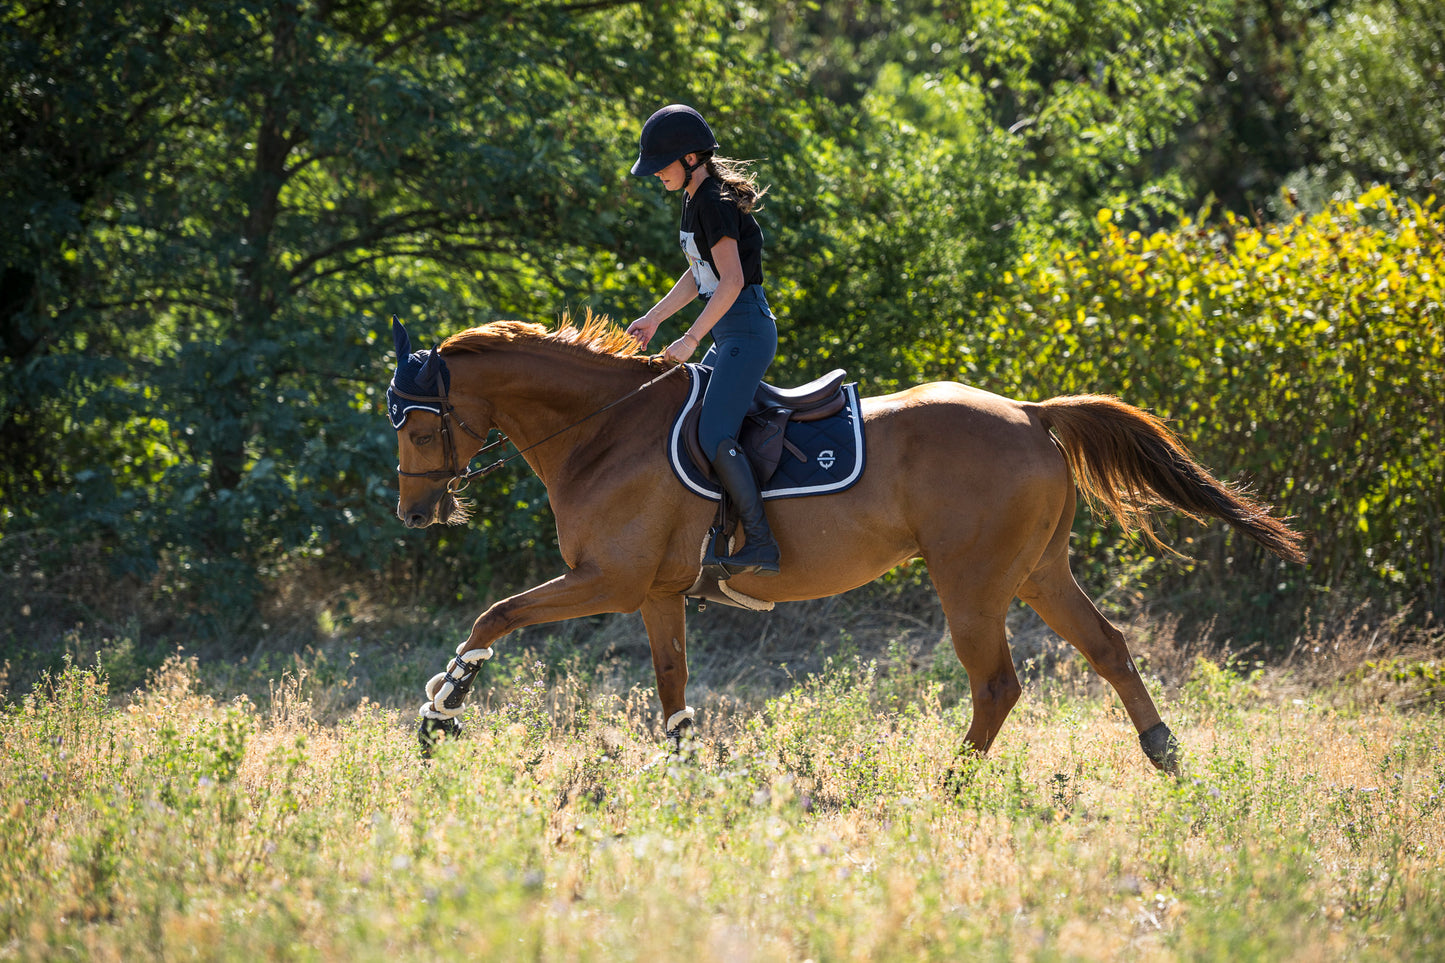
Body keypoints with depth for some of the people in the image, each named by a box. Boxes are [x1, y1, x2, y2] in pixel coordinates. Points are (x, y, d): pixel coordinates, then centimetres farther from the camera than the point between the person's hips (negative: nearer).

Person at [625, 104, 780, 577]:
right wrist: (653, 318, 21)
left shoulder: (713, 203, -15)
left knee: (714, 434, -20)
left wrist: (690, 339, -20)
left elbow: (731, 280, -22)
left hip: (748, 329, -11)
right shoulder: (697, 201, 15)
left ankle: (762, 544, -23)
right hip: (730, 333, 11)